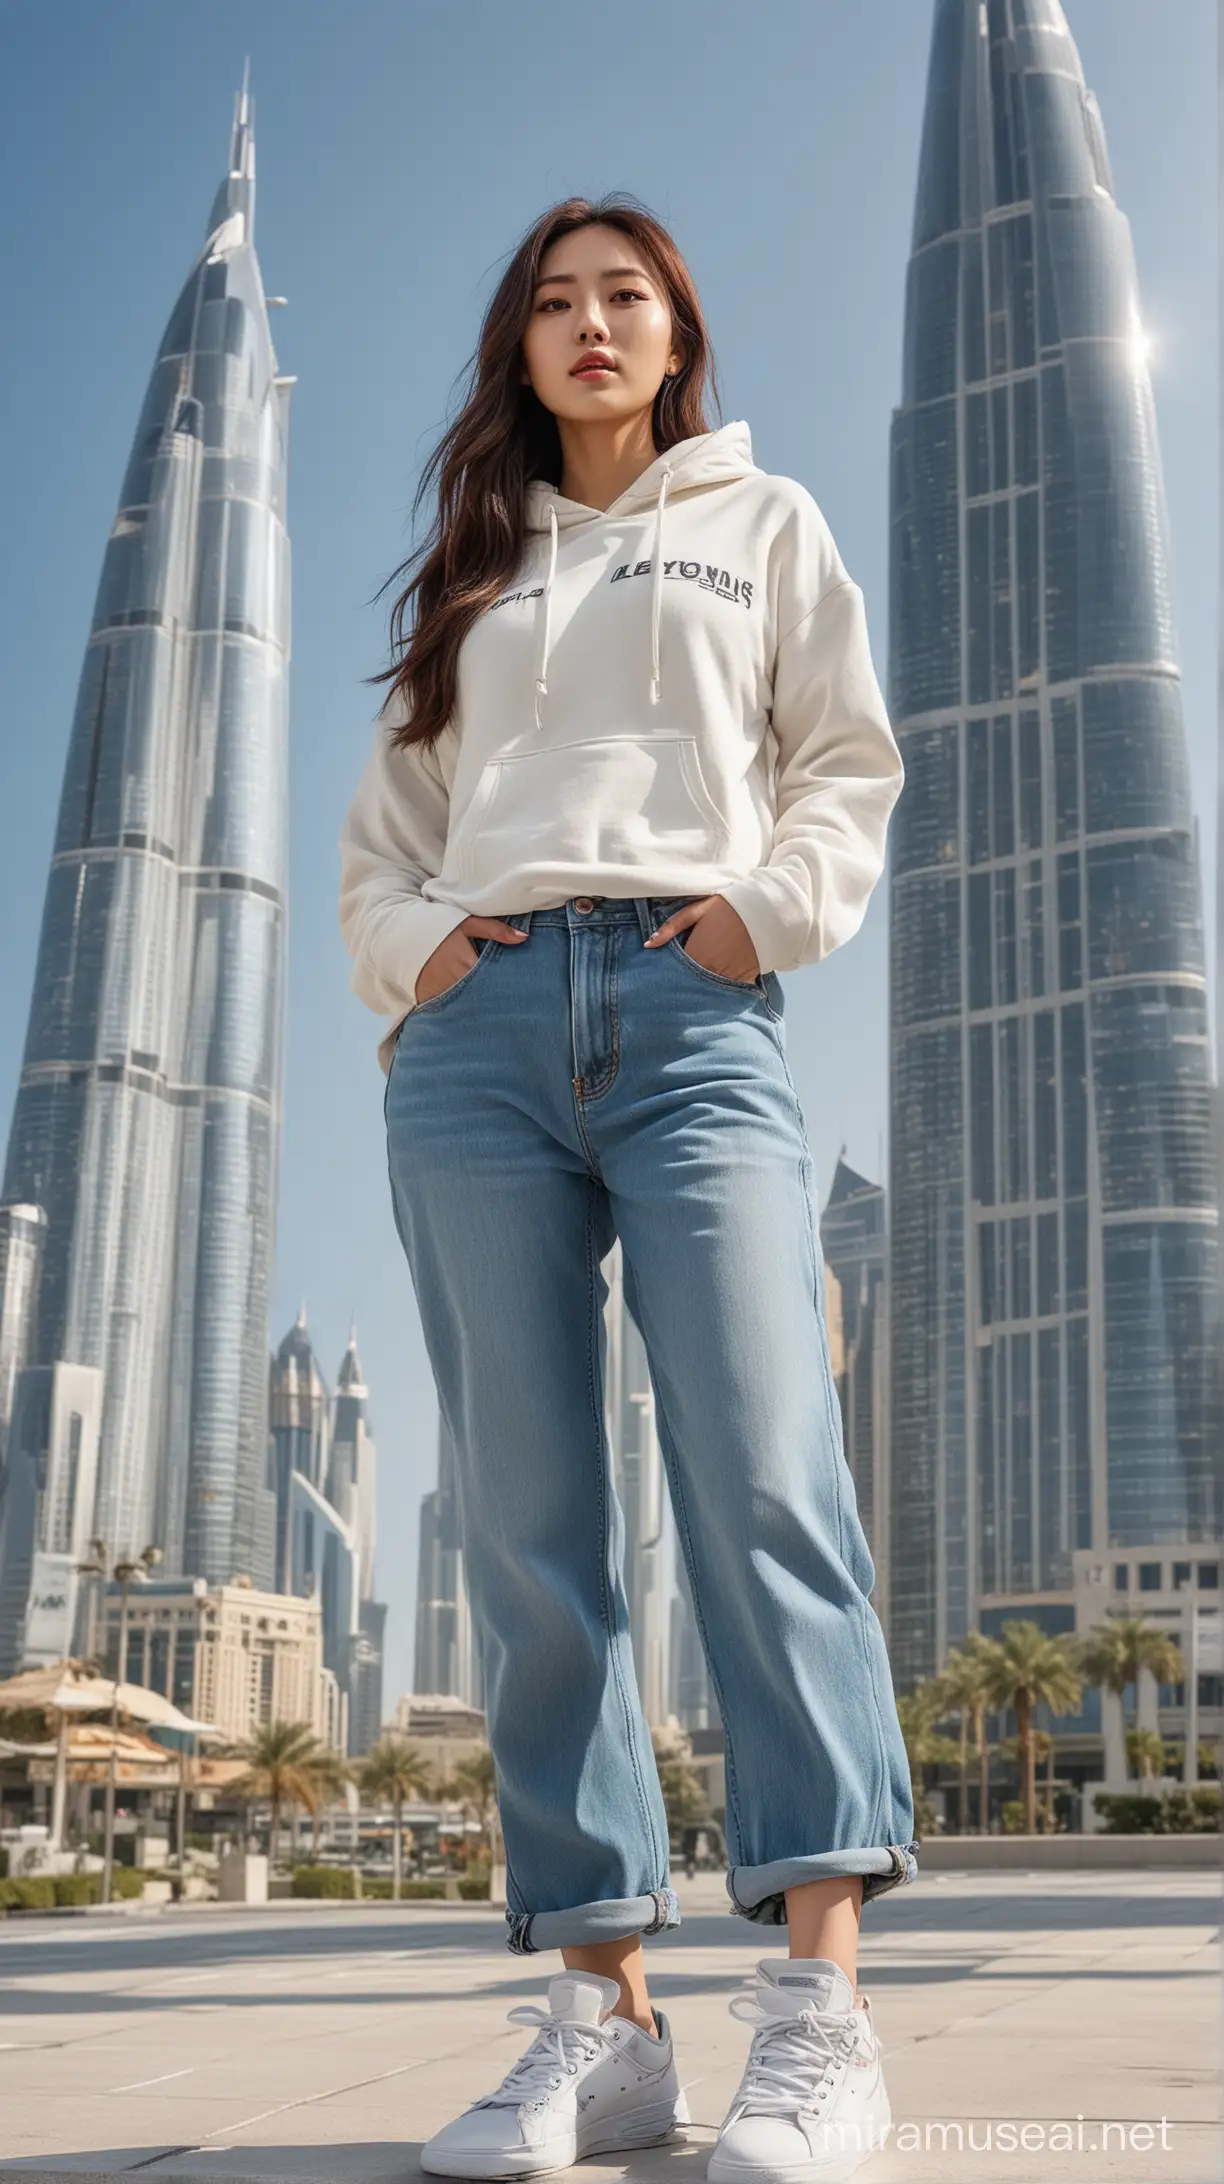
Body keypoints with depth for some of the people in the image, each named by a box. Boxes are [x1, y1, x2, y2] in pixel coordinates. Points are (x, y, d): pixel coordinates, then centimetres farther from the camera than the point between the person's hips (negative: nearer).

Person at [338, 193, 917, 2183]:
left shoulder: (761, 520, 22)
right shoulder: (468, 567, 27)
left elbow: (848, 761, 13)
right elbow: (384, 823, 23)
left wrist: (773, 904, -5)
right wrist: (412, 941, 3)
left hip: (693, 1014, -2)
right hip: (480, 1032, 3)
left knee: (762, 1474, -16)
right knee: (528, 1518, -6)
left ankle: (820, 2008, -14)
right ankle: (601, 2012, -2)